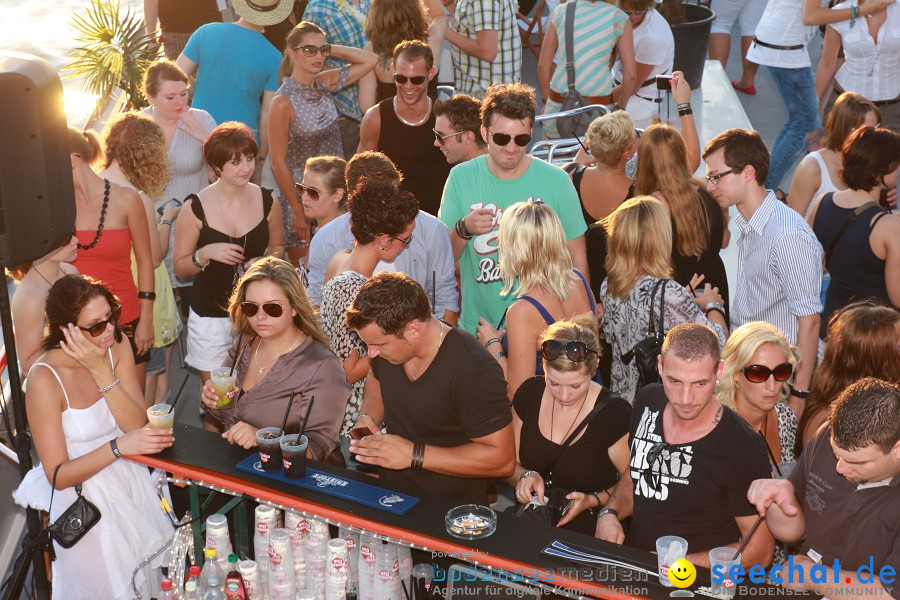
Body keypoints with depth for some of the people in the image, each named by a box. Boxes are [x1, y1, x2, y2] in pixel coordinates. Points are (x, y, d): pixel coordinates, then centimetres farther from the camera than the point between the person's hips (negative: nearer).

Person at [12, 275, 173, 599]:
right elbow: (58, 476, -19)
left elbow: (138, 427, -15)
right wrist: (119, 446, -33)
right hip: (81, 492, -5)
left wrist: (101, 372, -26)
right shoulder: (45, 379, -22)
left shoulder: (116, 346, -7)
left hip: (129, 479, 5)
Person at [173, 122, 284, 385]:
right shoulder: (196, 207, -8)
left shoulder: (267, 201, -1)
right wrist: (206, 254, -21)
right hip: (210, 316, -2)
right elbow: (180, 267, -2)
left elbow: (277, 247, 15)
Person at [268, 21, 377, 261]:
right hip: (301, 199, -6)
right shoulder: (283, 102, -17)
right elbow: (278, 163, -16)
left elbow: (369, 59, 9)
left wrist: (329, 48, -3)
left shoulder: (325, 83, 1)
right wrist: (298, 212, -15)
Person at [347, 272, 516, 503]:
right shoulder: (386, 340, 3)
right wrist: (368, 416, 5)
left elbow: (502, 460, -20)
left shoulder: (474, 371, -21)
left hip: (451, 509, -6)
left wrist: (414, 455, -20)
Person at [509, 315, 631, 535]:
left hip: (587, 537, -4)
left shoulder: (614, 414, -13)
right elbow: (508, 462, 11)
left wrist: (594, 500, -17)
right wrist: (524, 476, -10)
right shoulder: (529, 393, 1)